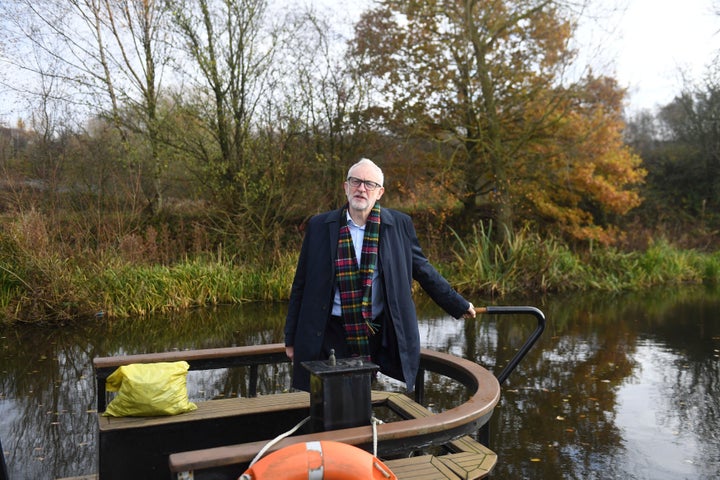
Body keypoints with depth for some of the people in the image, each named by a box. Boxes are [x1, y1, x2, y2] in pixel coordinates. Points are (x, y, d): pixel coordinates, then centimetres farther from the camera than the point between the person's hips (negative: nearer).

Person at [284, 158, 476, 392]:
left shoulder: (399, 224, 1)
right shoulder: (319, 226, 0)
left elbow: (424, 271, 11)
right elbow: (302, 285, 5)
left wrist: (459, 305, 15)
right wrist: (291, 338, 7)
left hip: (378, 338, 0)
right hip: (330, 337, 0)